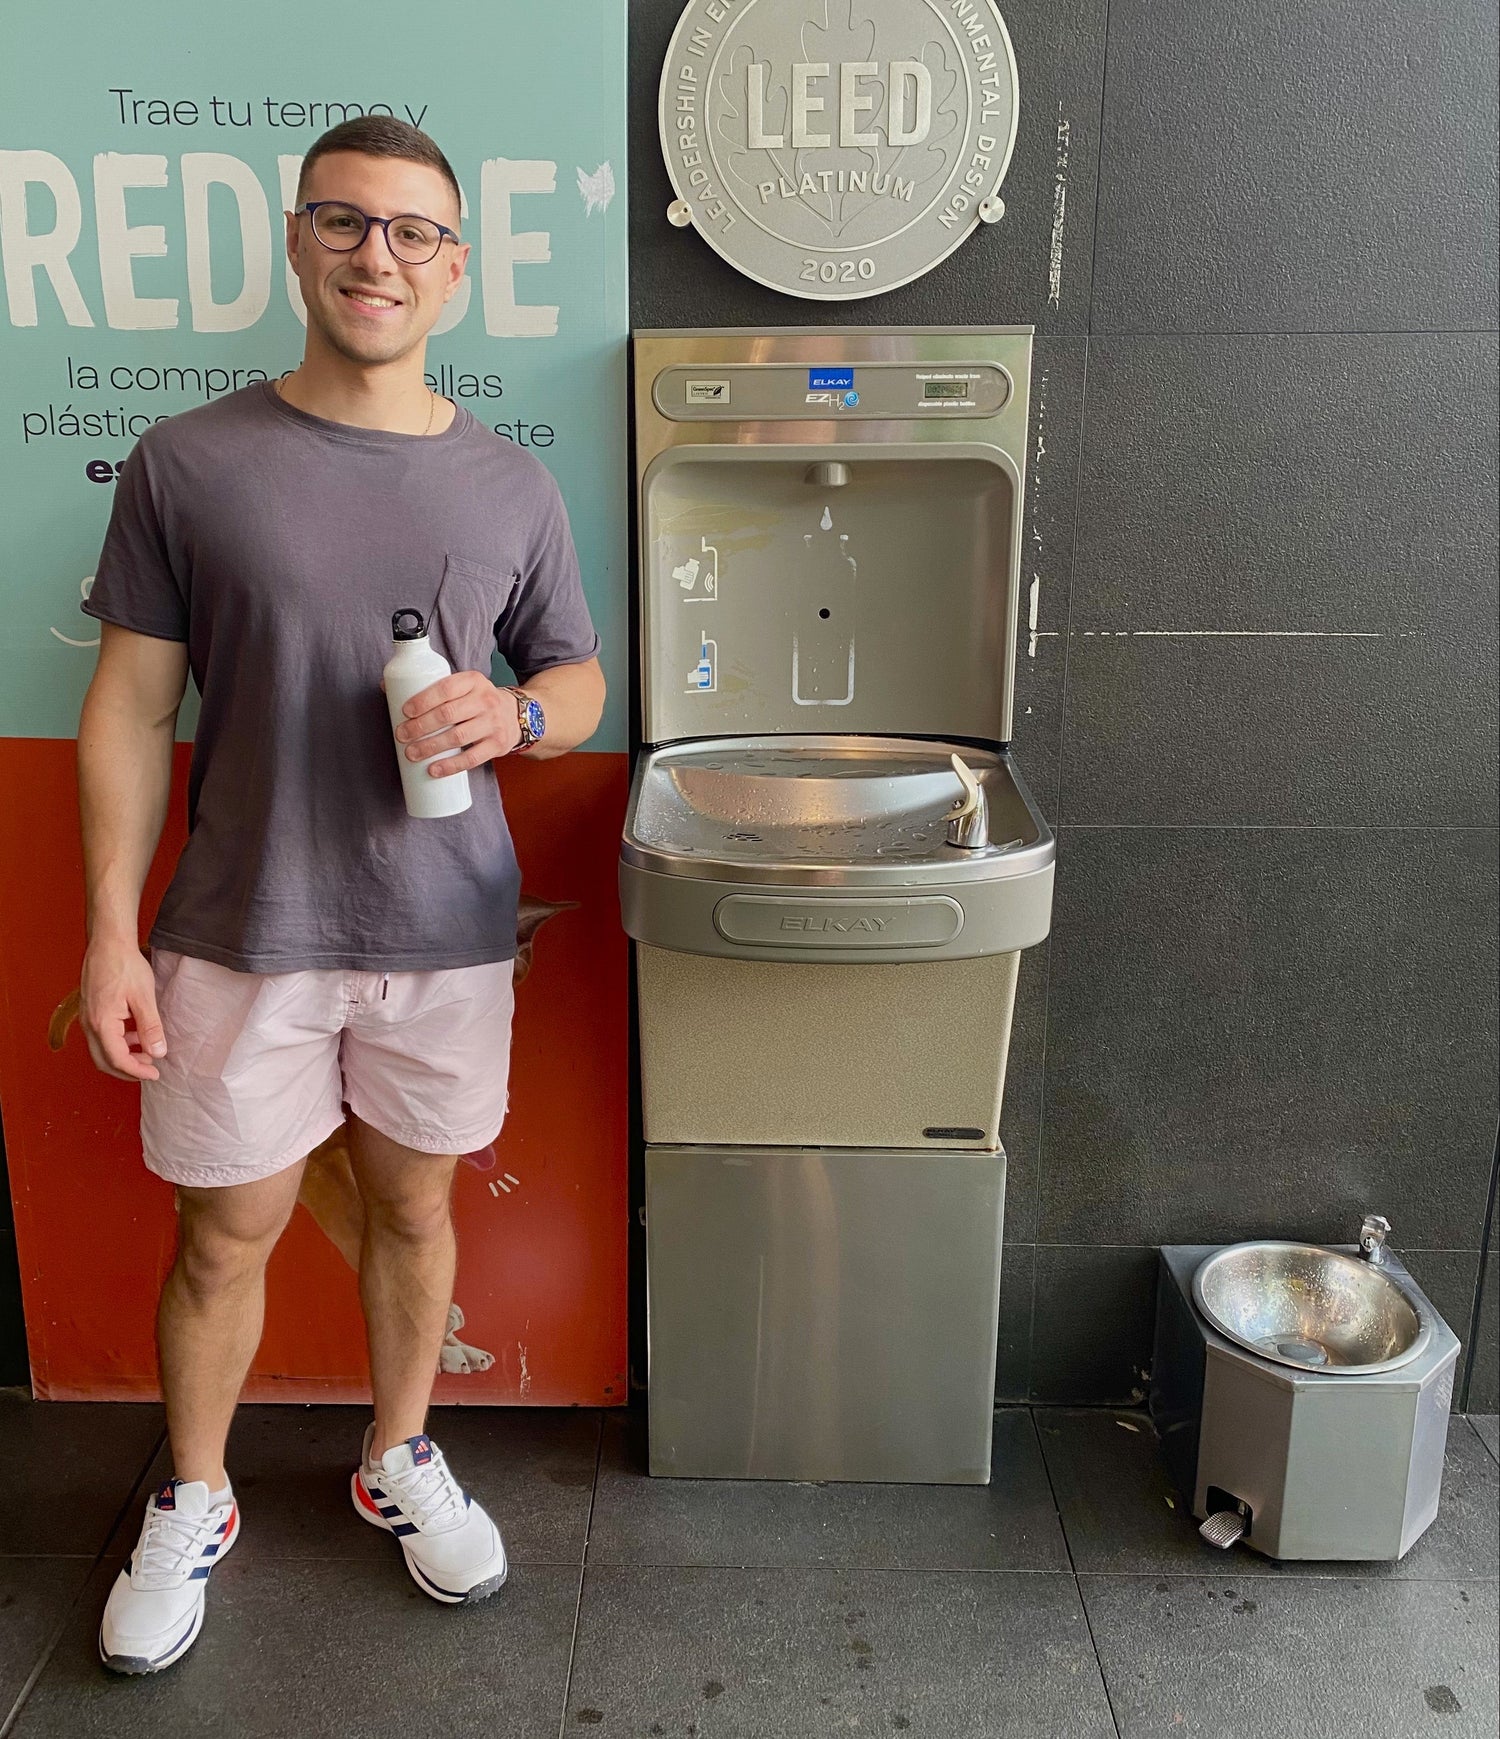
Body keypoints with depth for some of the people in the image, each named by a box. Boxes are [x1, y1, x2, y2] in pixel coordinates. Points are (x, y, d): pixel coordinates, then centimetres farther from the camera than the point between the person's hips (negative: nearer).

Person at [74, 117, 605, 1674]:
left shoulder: (510, 488, 3)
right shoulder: (187, 465, -2)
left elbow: (578, 678, 11)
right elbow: (129, 709, -2)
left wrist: (516, 715, -13)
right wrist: (110, 932, -6)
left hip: (447, 934, 2)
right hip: (242, 938, -1)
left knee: (413, 1207, 16)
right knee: (224, 1237, 11)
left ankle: (398, 1458, 41)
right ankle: (192, 1505, 37)